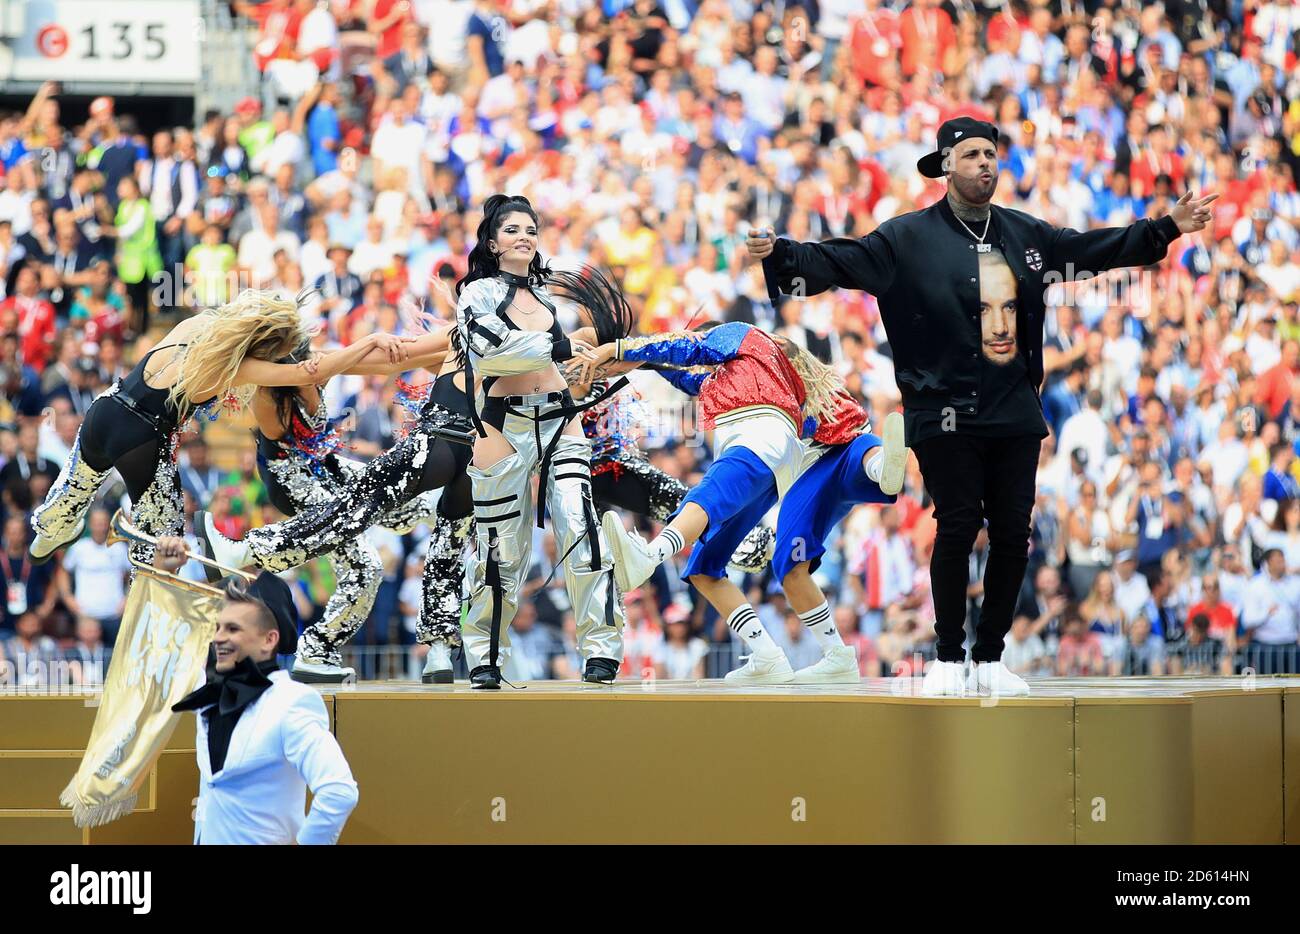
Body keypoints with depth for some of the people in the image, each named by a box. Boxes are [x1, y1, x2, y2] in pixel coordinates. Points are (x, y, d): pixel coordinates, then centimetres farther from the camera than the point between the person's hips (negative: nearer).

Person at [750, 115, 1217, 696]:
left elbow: (1095, 250, 25)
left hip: (1015, 411, 5)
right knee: (958, 526, -9)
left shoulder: (1025, 235, 14)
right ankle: (949, 660, 3)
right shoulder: (907, 239, 0)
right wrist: (781, 254, -24)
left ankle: (990, 659, 14)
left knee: (1012, 534, 3)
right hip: (944, 413, -5)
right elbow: (840, 262, -9)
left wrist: (1168, 229, 26)